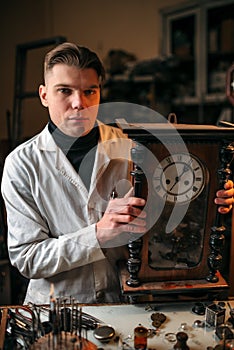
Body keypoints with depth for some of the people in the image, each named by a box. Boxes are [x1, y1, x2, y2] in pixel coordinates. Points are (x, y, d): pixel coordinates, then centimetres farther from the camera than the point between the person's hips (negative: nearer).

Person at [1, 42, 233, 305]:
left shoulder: (131, 148, -1)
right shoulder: (21, 163, -6)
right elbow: (25, 258, -10)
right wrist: (98, 233, -23)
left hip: (126, 296, 1)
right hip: (55, 305, 0)